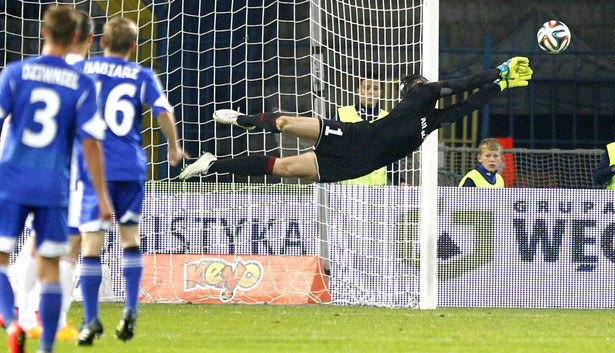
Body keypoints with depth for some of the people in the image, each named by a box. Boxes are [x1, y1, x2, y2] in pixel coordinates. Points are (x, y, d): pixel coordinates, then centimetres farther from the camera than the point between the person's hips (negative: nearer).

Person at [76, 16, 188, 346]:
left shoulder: (83, 69, 5)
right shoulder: (143, 76, 5)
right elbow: (164, 112, -6)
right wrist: (174, 148, 10)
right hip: (131, 165, 2)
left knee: (91, 242, -2)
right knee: (130, 235, 18)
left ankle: (91, 319, -7)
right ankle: (130, 309, 7)